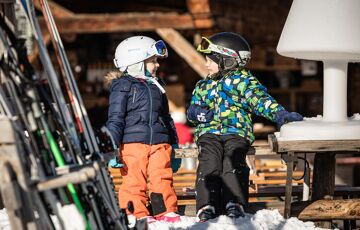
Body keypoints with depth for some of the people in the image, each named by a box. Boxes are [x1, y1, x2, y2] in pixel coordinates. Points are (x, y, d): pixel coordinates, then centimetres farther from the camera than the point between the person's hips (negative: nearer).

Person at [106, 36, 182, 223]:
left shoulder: (156, 86, 22)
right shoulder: (122, 86, 1)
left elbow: (166, 118, 27)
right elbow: (115, 118, -4)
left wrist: (174, 145, 25)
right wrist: (113, 144, -12)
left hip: (159, 142, 6)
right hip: (133, 142, -6)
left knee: (163, 178, -1)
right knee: (134, 180, -7)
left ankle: (165, 211, 6)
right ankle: (137, 214, -1)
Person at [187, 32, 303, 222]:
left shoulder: (243, 80, 9)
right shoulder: (203, 86, 27)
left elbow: (260, 100, -5)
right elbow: (192, 110, 24)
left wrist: (279, 114, -23)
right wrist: (200, 113, -2)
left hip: (236, 131, -3)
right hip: (209, 132, 3)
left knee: (233, 160, -29)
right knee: (209, 162, -24)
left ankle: (235, 204, -32)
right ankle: (206, 205, -30)